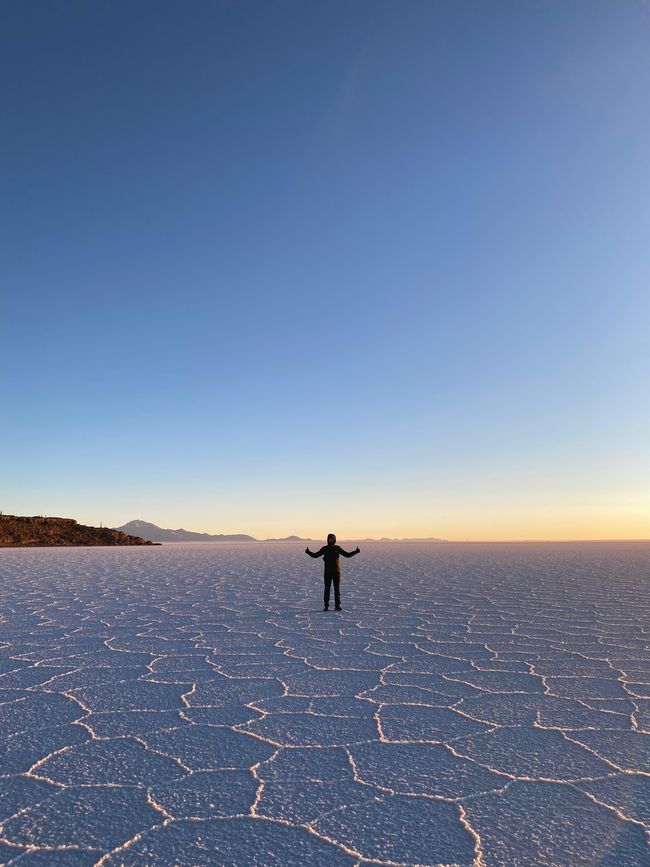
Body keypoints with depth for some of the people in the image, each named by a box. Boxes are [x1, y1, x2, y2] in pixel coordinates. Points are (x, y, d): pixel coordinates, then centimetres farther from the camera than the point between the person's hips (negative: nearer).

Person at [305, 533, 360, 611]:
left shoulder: (337, 548, 5)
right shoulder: (325, 548, 4)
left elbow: (347, 554, 8)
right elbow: (315, 555, 5)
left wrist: (356, 552, -3)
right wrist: (308, 552, -10)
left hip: (336, 572, 1)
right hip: (327, 572, -1)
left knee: (337, 589, 1)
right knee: (327, 589, -1)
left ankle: (337, 605, 5)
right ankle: (326, 606, 3)